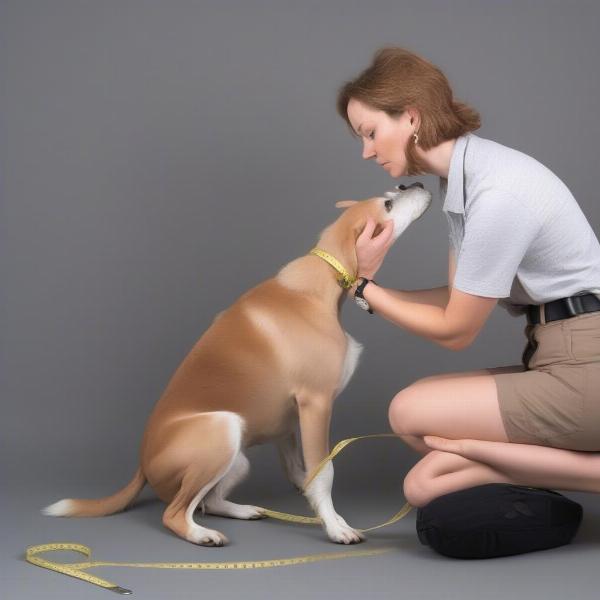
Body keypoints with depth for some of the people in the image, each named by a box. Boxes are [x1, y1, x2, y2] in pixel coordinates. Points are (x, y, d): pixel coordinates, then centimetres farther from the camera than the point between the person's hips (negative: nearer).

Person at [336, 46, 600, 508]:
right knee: (425, 484, 1)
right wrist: (367, 284, 8)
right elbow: (461, 299, 13)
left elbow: (455, 331, -12)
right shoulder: (463, 177, 7)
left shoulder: (497, 194, -22)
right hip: (557, 359, 9)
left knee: (410, 414, -9)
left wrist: (366, 285, -3)